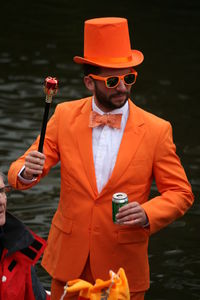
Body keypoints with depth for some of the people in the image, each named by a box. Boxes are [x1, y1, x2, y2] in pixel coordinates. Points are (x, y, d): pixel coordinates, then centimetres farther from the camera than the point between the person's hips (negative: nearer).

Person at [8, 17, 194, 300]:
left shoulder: (157, 130, -9)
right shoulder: (65, 116, -3)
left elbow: (180, 193, -3)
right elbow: (21, 171, -3)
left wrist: (146, 213, -23)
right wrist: (27, 172, -28)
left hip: (124, 264, -1)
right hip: (68, 260, 2)